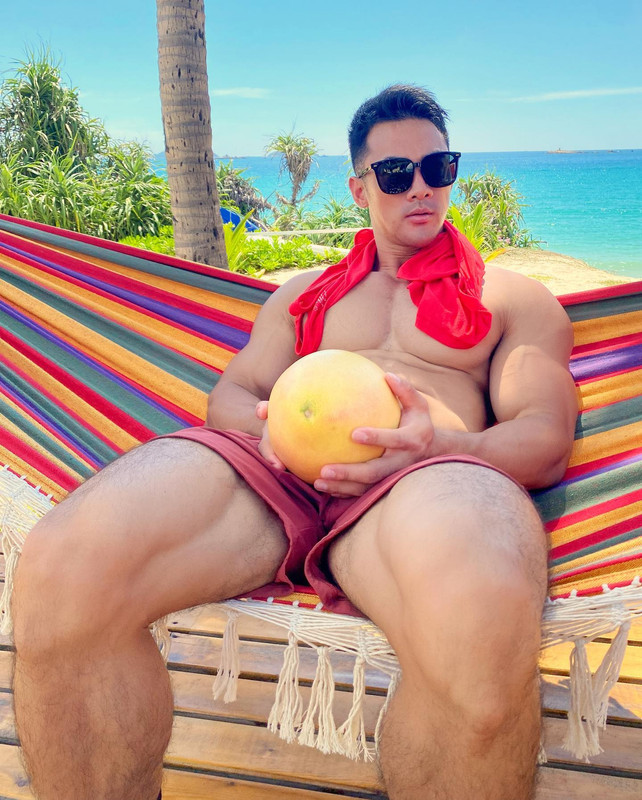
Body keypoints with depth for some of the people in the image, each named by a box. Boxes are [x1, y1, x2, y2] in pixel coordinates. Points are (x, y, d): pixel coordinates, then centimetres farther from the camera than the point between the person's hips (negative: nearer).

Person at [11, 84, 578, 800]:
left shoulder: (513, 297, 24)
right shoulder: (304, 292, 32)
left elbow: (546, 439, 11)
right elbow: (231, 394, 22)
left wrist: (443, 442, -13)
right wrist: (271, 425, -5)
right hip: (271, 464, 3)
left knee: (482, 625, -41)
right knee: (58, 576, -29)